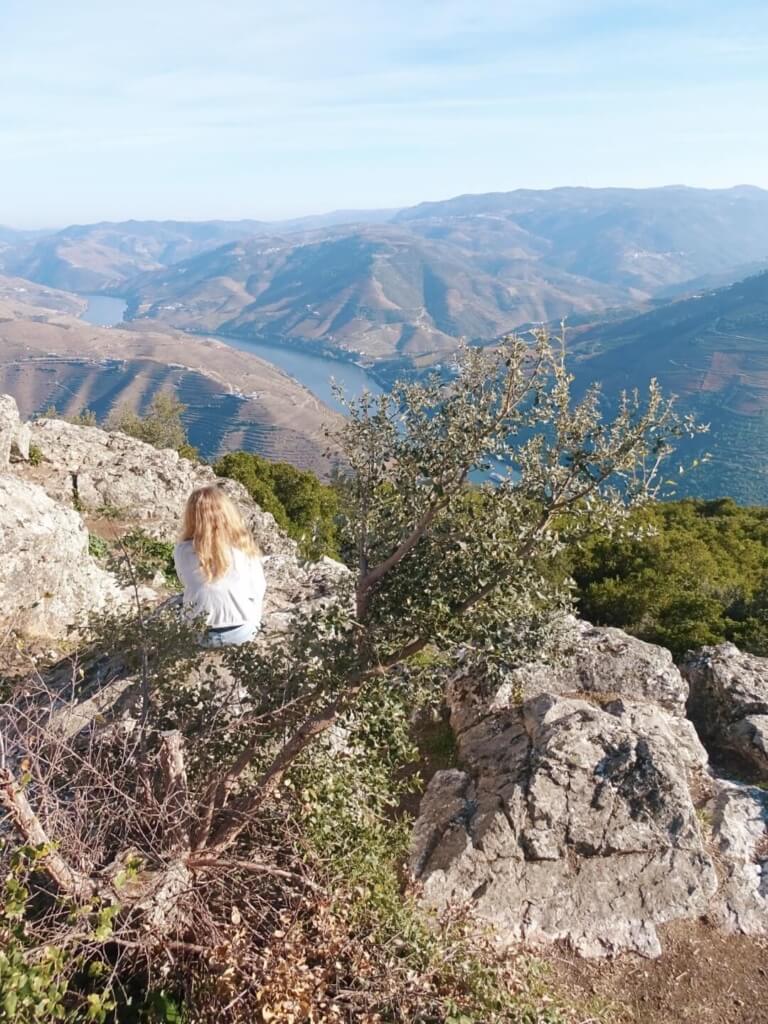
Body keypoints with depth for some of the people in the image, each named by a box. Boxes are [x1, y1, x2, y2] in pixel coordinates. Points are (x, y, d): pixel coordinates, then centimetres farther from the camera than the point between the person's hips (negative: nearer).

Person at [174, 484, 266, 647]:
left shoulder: (183, 551, -12)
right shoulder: (242, 545, -12)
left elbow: (187, 585, 3)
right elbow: (258, 589, -4)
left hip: (204, 633, 0)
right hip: (244, 630, 0)